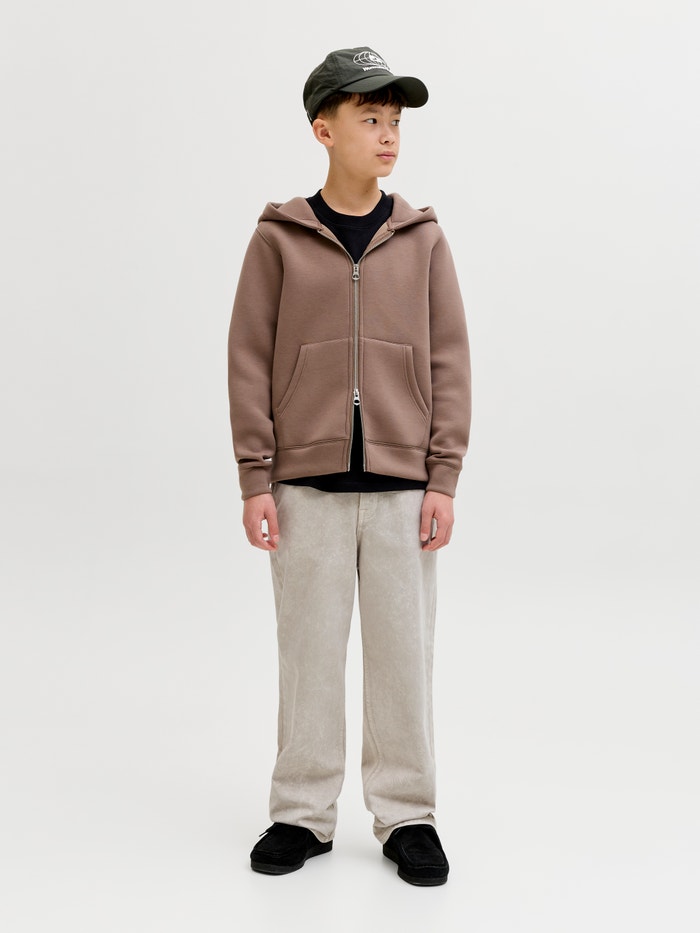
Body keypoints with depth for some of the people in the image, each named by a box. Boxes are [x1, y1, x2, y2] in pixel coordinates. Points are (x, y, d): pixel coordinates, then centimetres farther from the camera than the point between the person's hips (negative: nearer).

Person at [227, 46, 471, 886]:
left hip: (402, 486, 1)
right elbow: (249, 362, 1)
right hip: (307, 486, 0)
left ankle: (407, 817, 20)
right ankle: (302, 815, 21)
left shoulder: (422, 239, 5)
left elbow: (449, 364, 4)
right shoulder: (279, 238, 2)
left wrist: (443, 480, -2)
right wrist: (256, 481, -4)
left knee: (403, 655, 5)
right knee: (308, 652, 7)